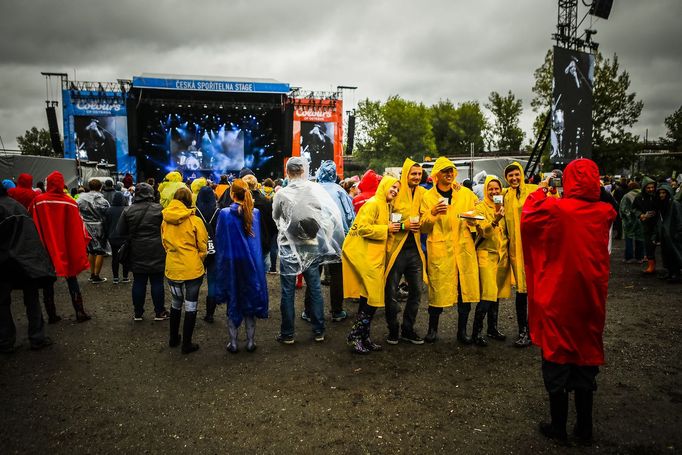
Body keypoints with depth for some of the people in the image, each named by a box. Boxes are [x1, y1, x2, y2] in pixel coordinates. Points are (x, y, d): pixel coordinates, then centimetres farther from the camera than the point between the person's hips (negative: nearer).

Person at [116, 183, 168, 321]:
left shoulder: (128, 211, 0)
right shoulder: (159, 209, -8)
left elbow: (120, 233, 4)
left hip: (137, 254, 2)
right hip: (157, 254, -2)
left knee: (138, 283, 10)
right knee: (157, 282, 6)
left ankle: (137, 313, 20)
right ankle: (159, 312, 15)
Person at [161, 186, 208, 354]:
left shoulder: (165, 221, -1)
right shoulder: (195, 221, -12)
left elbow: (165, 243, 12)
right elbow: (203, 247, -5)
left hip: (172, 269, 4)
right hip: (192, 269, -4)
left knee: (176, 303, 21)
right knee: (190, 306, 6)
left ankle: (173, 338, 32)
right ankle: (187, 344, 12)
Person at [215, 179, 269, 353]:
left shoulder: (224, 214, -11)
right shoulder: (256, 213, -6)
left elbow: (219, 240, -4)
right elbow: (260, 239, 3)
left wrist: (221, 265, 7)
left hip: (231, 264, -1)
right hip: (252, 264, 1)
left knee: (233, 302, 11)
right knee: (250, 299, 13)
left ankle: (233, 342, 17)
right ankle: (250, 341, 19)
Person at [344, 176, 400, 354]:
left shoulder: (386, 205, 17)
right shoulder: (373, 204, -12)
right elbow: (363, 228, -21)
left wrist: (390, 229, 7)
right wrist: (386, 229, -16)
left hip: (374, 257, 10)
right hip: (363, 256, -10)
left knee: (370, 298, 11)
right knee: (372, 298, -9)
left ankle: (363, 337, 20)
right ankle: (355, 336, 2)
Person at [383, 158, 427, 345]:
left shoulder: (422, 193, 10)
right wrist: (403, 226, -16)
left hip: (414, 248, 5)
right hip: (396, 248, -5)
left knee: (416, 290, 9)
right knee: (391, 291, 2)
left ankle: (408, 329, 23)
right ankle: (393, 330, 18)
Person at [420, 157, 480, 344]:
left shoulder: (466, 193, 10)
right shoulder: (428, 197, 4)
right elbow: (423, 227, 0)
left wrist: (472, 219, -5)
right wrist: (432, 213, -18)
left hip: (464, 247, 2)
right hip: (439, 248, -2)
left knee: (466, 288, 4)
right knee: (438, 288, 0)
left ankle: (462, 330, 19)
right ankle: (433, 329, 19)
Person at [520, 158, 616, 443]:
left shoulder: (555, 209, -16)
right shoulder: (605, 212, -3)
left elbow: (527, 219, 0)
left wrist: (539, 192, 10)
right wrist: (551, 198, 12)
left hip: (558, 297, -4)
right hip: (591, 298, 4)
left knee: (557, 358, 9)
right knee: (586, 356, 15)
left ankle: (558, 426, 19)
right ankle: (584, 428, 26)